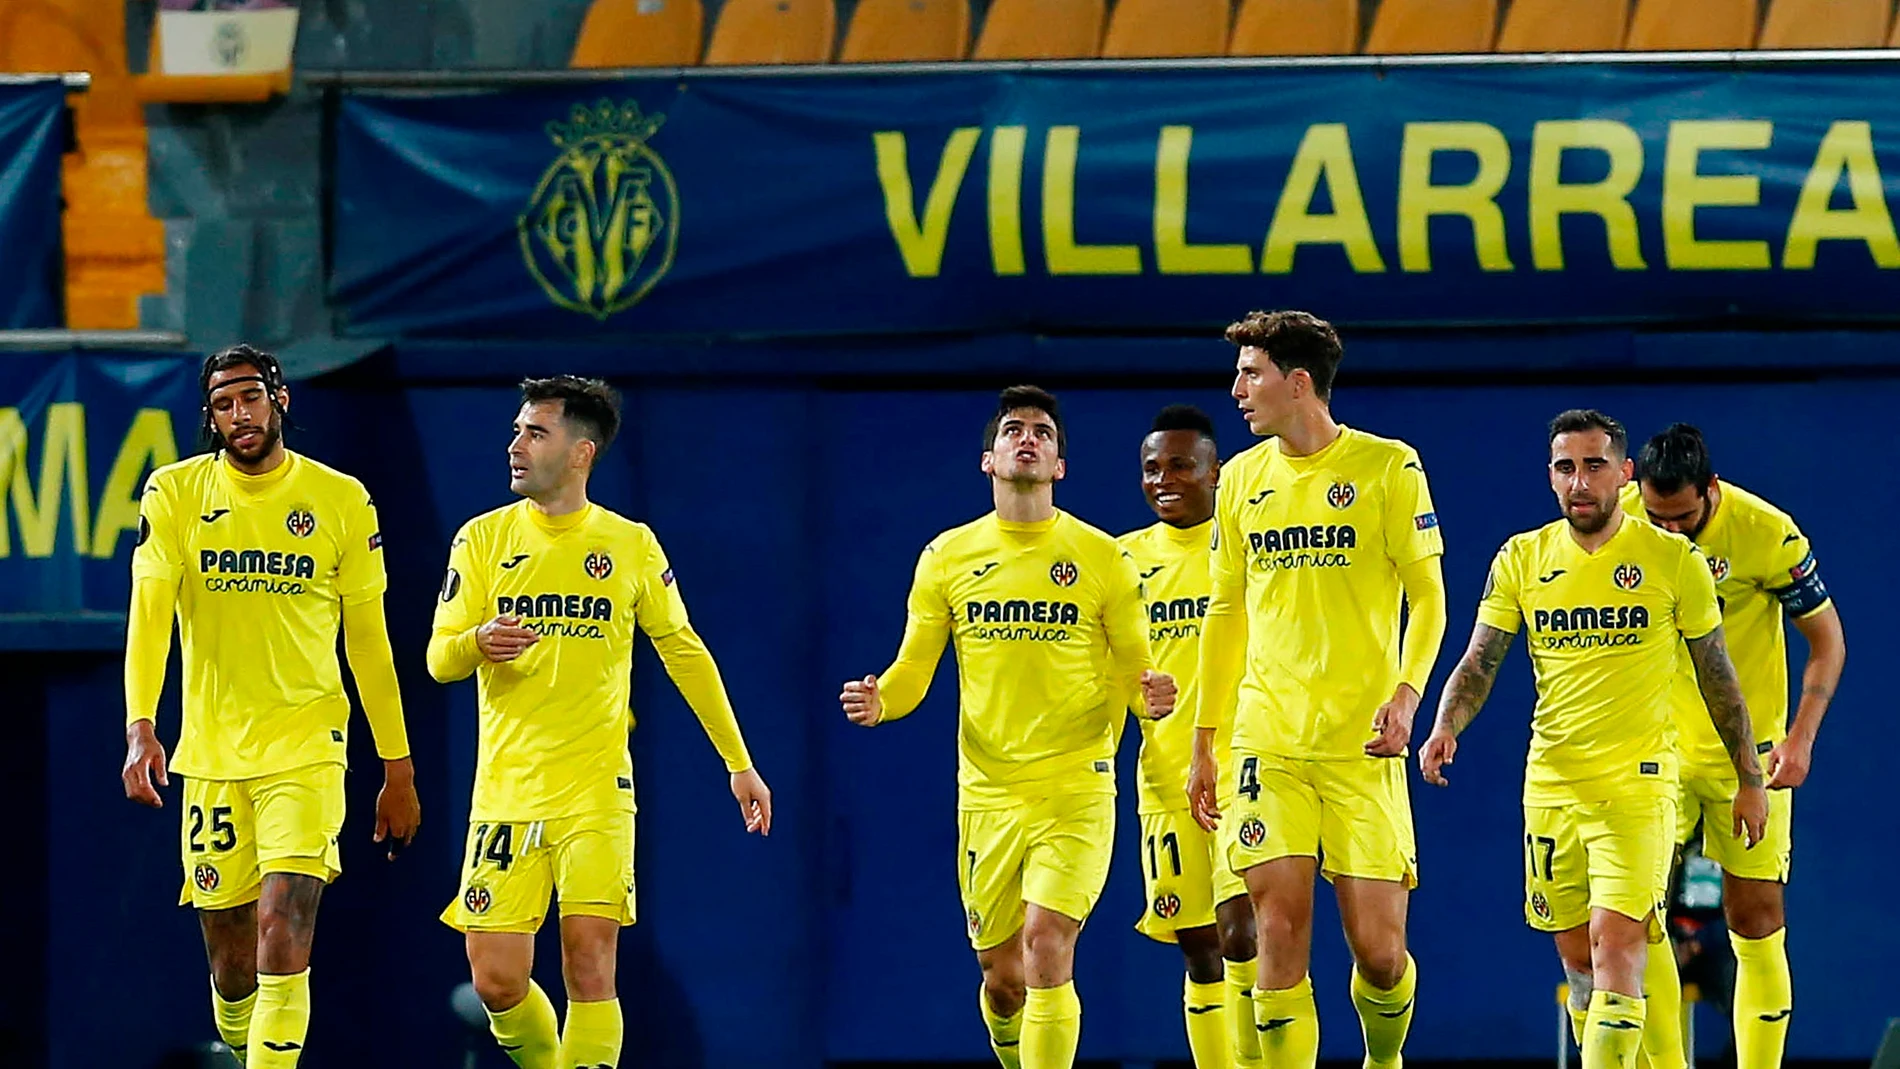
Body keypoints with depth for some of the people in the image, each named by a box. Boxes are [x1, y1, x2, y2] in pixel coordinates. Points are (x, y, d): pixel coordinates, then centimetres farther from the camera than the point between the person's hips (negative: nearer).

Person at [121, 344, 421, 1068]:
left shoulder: (342, 500, 2)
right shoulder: (174, 493, 2)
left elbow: (368, 640, 8)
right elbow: (150, 610, -9)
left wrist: (398, 768, 9)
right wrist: (140, 727, -23)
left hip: (306, 744, -2)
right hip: (211, 752, 2)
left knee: (283, 933, -19)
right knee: (230, 966, 8)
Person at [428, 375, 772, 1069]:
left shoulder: (631, 545, 3)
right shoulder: (483, 538, 3)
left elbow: (684, 653, 12)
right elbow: (439, 659, 1)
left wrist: (738, 763, 12)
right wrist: (479, 642, -24)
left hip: (596, 796, -1)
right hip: (505, 795, 1)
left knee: (590, 971, -13)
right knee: (496, 981, -4)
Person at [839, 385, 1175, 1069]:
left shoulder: (1101, 558, 1)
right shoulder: (948, 558, 6)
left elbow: (1131, 672, 5)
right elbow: (913, 669, 9)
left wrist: (1150, 695, -18)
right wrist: (879, 701, -13)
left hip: (1076, 788, -2)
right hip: (986, 795, 3)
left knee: (1047, 952, -19)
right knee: (1003, 978, 7)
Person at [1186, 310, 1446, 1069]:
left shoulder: (1386, 466, -2)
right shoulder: (1242, 477, 11)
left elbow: (1427, 595, -1)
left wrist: (1407, 693, -18)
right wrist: (1203, 742, 15)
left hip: (1361, 747, -3)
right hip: (1267, 742, 3)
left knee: (1378, 948, -3)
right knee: (1279, 932, -7)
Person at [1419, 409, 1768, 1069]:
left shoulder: (1672, 559, -2)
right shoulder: (1522, 560, 5)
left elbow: (1717, 676, 6)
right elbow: (1479, 662, 3)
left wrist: (1749, 779, 8)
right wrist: (1445, 728, -17)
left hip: (1638, 784, -4)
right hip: (1550, 784, 4)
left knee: (1617, 941, -17)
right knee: (1576, 955, 10)